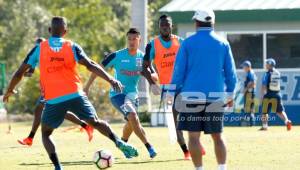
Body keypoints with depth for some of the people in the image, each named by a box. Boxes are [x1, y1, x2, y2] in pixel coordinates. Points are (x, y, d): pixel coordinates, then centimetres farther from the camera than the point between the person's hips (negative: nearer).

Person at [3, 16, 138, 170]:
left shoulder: (39, 48, 7)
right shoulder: (72, 47, 7)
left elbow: (20, 72, 11)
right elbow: (90, 65, -6)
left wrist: (9, 90, 25)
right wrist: (111, 80, -6)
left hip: (53, 100, -1)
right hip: (75, 95, 1)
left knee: (46, 133, 15)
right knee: (95, 122, 16)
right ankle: (119, 143, -7)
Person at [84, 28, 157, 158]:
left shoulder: (143, 58, -1)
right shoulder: (117, 56, -11)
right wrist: (87, 87, -6)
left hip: (132, 94, 6)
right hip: (117, 94, -6)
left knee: (131, 123, 21)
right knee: (133, 117, -27)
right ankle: (149, 147, -27)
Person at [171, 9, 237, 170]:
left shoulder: (187, 43, -1)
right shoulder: (223, 44, 6)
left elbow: (178, 71, -1)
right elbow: (230, 72, 9)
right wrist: (230, 94, 18)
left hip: (192, 96, -2)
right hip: (216, 97, 2)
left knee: (193, 136, 2)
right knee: (217, 136, 10)